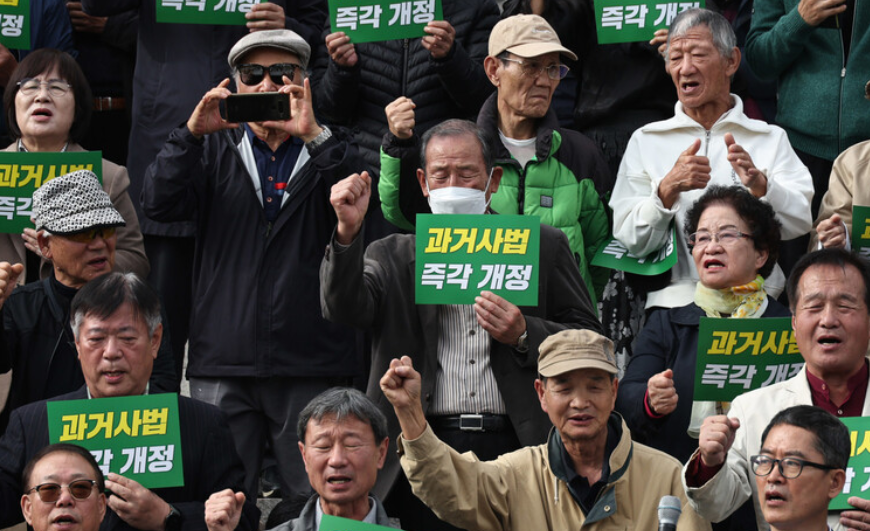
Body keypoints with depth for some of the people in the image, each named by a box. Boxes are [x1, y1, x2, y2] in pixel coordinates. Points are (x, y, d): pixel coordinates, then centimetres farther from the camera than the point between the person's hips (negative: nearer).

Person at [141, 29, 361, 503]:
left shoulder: (327, 152, 10)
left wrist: (313, 135, -22)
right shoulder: (215, 149, 14)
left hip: (311, 362, -1)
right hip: (224, 361, 1)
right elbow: (159, 204, -2)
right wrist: (192, 133, -15)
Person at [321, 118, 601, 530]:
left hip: (515, 448, 0)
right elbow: (344, 309, -4)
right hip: (426, 449, 1)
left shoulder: (542, 246, 11)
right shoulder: (393, 256, 14)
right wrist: (348, 232, -19)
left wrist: (524, 335, -9)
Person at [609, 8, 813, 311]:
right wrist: (668, 189, -11)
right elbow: (633, 241, 5)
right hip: (675, 301, 0)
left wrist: (760, 185, -16)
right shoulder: (645, 141, 15)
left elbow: (800, 223, 2)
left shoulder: (771, 139, 15)